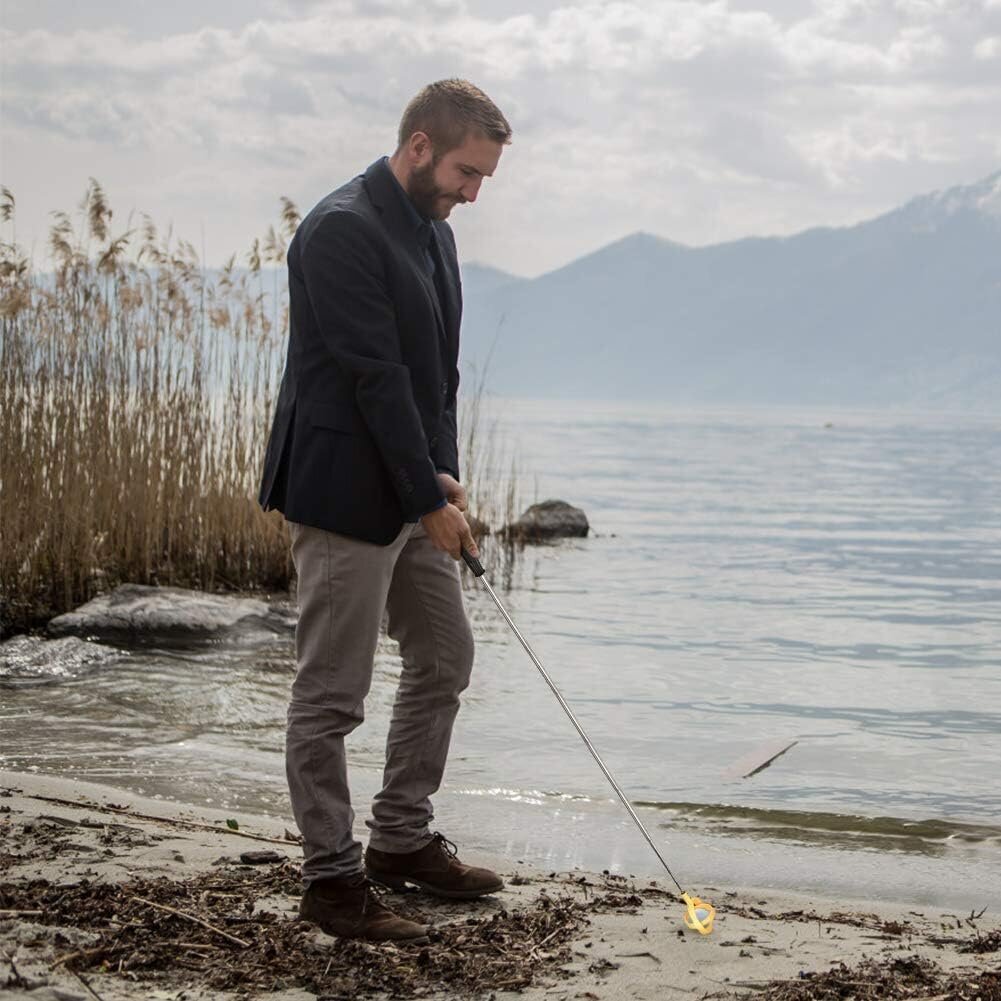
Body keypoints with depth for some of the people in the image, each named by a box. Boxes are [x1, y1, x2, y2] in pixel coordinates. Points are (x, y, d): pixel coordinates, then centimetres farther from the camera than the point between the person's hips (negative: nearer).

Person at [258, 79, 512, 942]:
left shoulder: (435, 234, 12)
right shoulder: (341, 231, -18)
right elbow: (377, 377, -21)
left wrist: (445, 473, 4)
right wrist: (431, 499, -18)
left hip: (410, 494, 10)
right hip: (346, 497, -10)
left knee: (444, 661, 16)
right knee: (331, 696, -1)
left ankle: (403, 841, 29)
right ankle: (334, 879, 8)